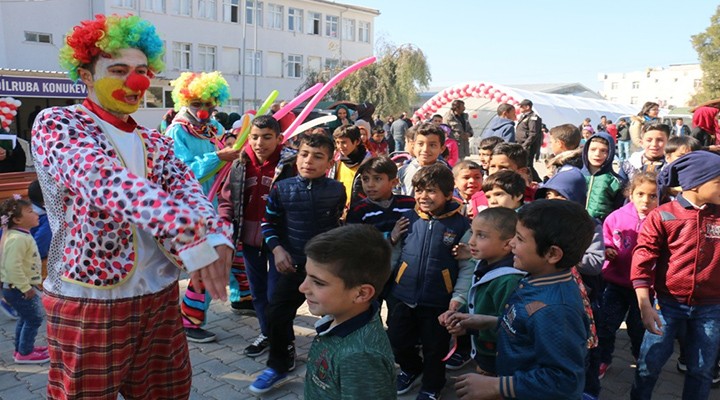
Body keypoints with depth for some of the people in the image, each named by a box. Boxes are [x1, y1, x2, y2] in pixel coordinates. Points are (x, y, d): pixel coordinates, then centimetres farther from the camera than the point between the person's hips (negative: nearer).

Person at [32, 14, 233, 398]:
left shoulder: (156, 142, 11)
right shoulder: (57, 124, -8)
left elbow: (187, 190, -7)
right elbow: (104, 180, -27)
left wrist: (216, 236, -30)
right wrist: (189, 235, -42)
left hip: (161, 298, 6)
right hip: (89, 304, -5)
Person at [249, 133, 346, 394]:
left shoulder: (337, 190, -5)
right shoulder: (281, 189, -6)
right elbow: (269, 223, 3)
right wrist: (277, 248, -9)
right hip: (294, 264, 1)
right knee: (276, 314, 3)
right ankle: (278, 366, 24)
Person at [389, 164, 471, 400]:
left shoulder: (460, 224, -10)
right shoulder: (409, 219, -1)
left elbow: (468, 266, -9)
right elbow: (394, 255, 10)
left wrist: (458, 296, -15)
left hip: (438, 302, -3)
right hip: (404, 297, 3)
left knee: (435, 349, 14)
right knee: (397, 342, 17)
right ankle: (411, 369, 50)